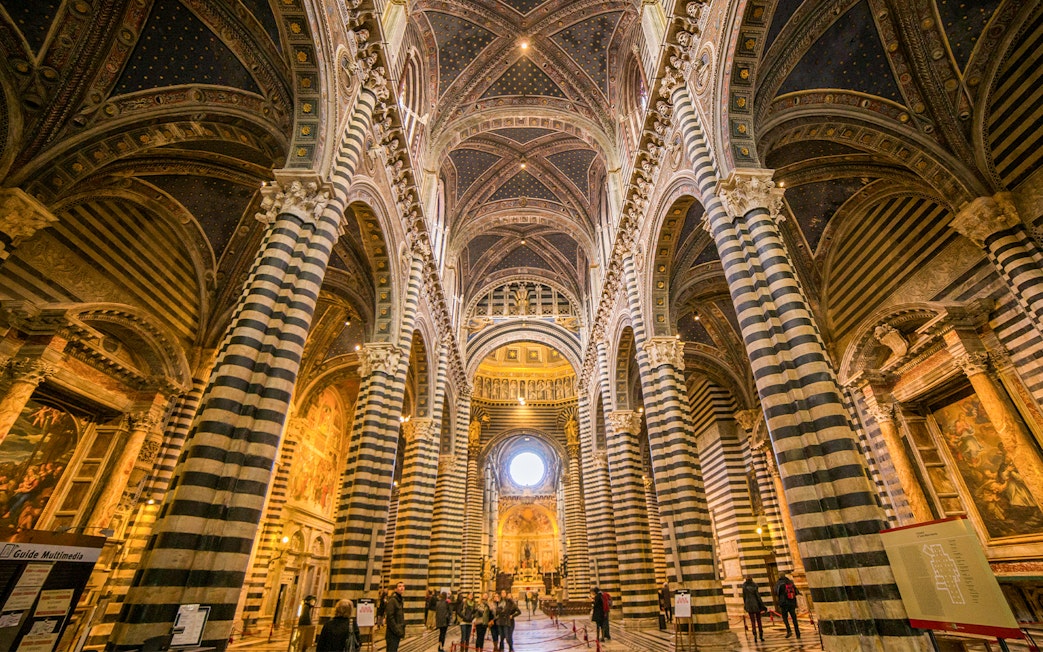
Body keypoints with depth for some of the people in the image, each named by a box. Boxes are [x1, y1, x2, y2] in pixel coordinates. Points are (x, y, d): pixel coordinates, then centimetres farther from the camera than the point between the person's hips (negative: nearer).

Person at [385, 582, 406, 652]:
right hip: (392, 633, -9)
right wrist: (397, 630, -20)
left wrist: (402, 631, 12)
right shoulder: (392, 600, -15)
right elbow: (390, 617, -20)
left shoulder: (400, 600, 12)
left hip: (397, 633, 9)